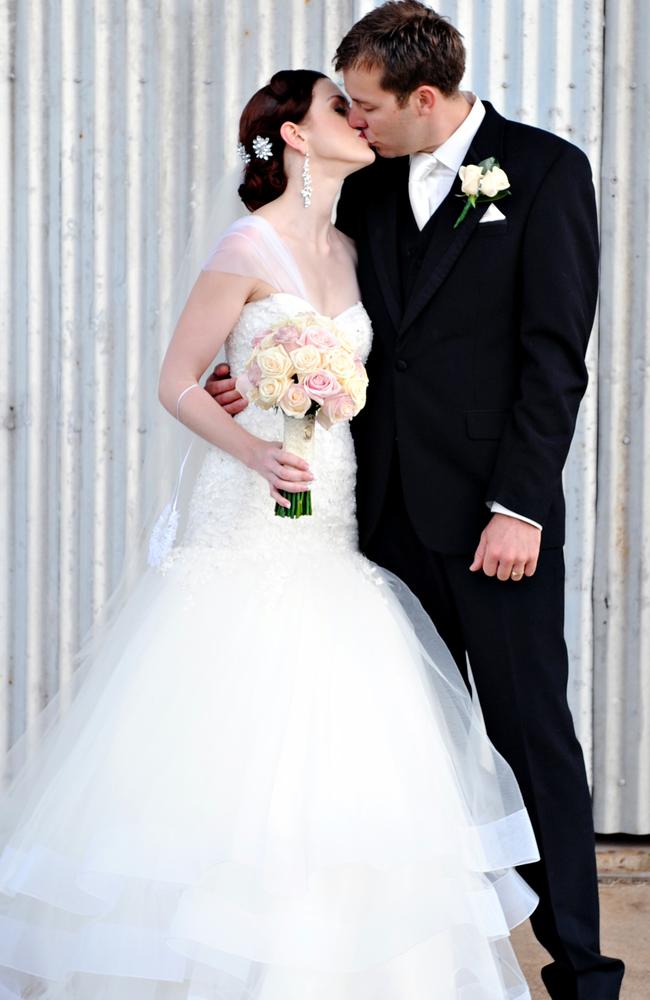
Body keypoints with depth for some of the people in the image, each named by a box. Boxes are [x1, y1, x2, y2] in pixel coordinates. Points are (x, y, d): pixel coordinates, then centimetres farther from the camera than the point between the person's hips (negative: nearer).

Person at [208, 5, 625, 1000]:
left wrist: (519, 505, -15)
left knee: (532, 729, -1)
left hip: (494, 511, -5)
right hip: (392, 508, 5)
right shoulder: (371, 188, 12)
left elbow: (554, 354, -9)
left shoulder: (547, 170, -4)